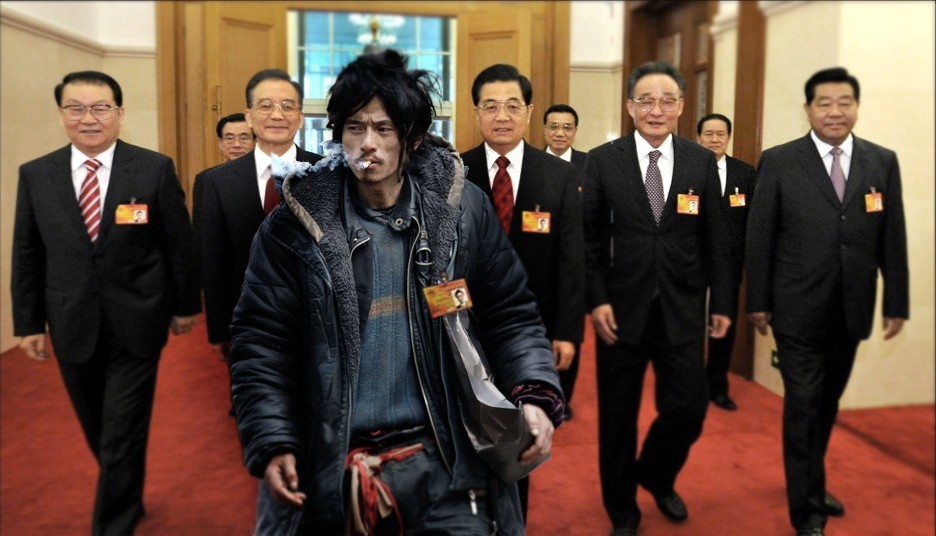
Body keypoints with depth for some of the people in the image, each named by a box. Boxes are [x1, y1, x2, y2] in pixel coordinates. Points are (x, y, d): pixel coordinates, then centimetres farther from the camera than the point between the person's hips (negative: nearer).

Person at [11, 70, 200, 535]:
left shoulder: (155, 169, -6)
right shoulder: (35, 175, 1)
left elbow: (179, 243, -1)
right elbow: (27, 255, 6)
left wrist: (185, 305, 3)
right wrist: (28, 323, 5)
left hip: (135, 323, -3)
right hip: (72, 327, 3)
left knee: (123, 435, 3)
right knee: (99, 432, 18)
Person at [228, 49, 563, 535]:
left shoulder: (463, 209, -2)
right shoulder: (295, 225, -4)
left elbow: (510, 316, 2)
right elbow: (260, 342, -1)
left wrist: (535, 394, -12)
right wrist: (273, 445, -8)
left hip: (444, 458, 0)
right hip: (328, 466, 1)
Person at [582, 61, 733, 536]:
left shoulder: (702, 162, 3)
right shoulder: (602, 161, -2)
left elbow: (716, 239, 5)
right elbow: (589, 237, -2)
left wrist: (721, 303, 4)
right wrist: (596, 300, -10)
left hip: (682, 310, 2)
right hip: (622, 309, -1)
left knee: (688, 410, 4)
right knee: (618, 417, 10)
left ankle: (656, 476, 38)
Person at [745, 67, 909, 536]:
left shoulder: (882, 162, 5)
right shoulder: (779, 162, -4)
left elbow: (893, 238, 6)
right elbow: (759, 237, -3)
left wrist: (897, 302, 5)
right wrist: (758, 302, -4)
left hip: (851, 311, 4)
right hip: (799, 310, -3)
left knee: (828, 403, 17)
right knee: (803, 406, -1)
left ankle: (811, 483, 37)